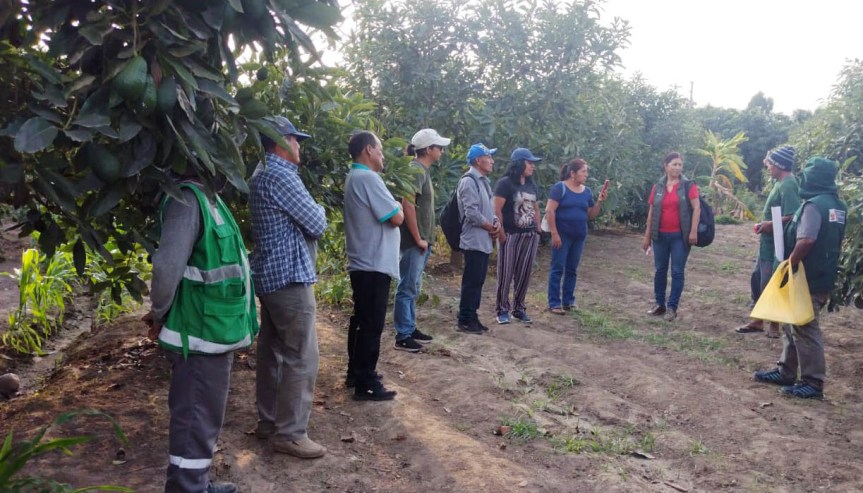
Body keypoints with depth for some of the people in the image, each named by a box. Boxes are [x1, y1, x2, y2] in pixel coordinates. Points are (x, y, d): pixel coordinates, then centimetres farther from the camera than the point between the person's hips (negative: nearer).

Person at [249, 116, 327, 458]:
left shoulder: (263, 173, 15)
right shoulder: (280, 175, -18)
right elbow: (316, 225, -14)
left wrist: (310, 212, 2)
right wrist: (319, 209, 5)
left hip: (270, 275, 11)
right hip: (290, 276, -11)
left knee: (272, 351, 16)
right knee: (300, 357, -5)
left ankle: (269, 421, 26)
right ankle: (289, 434, 2)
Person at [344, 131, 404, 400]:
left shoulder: (354, 178, 15)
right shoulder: (368, 178, -18)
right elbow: (397, 218, -19)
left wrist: (391, 209, 3)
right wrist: (397, 207, 1)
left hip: (361, 263, 11)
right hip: (374, 264, -11)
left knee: (361, 321, 18)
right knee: (372, 325, -4)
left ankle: (356, 372, 28)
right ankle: (366, 384, 2)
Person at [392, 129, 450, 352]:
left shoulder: (423, 171, 15)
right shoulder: (416, 170, -14)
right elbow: (407, 205, -23)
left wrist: (425, 239, 16)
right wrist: (418, 239, -19)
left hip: (420, 242, 10)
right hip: (413, 242, -10)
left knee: (413, 288, 16)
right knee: (407, 288, -4)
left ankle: (410, 329, 25)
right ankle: (402, 337, 2)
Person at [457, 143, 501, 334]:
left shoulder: (483, 181, 16)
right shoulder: (469, 181, -14)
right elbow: (472, 213, -22)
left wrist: (496, 223, 0)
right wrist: (492, 228, -10)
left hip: (484, 241, 10)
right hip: (474, 241, -10)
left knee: (478, 281, 12)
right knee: (471, 281, -5)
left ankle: (472, 317, 20)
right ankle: (465, 321, 2)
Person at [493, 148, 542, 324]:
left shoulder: (531, 185, 13)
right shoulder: (505, 183, -8)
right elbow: (497, 210, -12)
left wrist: (538, 230, 12)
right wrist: (501, 233, -14)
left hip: (530, 236, 6)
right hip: (511, 235, -6)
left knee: (524, 274, 9)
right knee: (506, 274, 0)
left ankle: (519, 308, 20)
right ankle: (502, 310, 10)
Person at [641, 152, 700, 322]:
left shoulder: (688, 186, -1)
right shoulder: (657, 188, 7)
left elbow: (696, 208, -7)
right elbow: (651, 213, 9)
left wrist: (693, 231, -16)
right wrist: (647, 236, 8)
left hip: (680, 236, -3)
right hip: (660, 236, 3)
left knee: (677, 272, 0)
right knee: (660, 270, 9)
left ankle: (672, 307, 6)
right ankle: (660, 304, 21)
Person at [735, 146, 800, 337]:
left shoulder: (787, 185, -20)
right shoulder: (781, 183, 10)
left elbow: (791, 217, -27)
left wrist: (770, 225, -18)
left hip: (775, 245, -10)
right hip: (767, 243, 10)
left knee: (770, 284, 0)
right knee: (757, 279, 15)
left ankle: (774, 325, 14)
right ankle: (758, 320, 25)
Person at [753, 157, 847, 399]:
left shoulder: (814, 205, -19)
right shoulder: (838, 206, 12)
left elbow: (806, 241, -30)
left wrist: (790, 264, -18)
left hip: (808, 279, -10)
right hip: (824, 276, 10)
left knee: (805, 329, -2)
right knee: (794, 325, 18)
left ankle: (812, 383, 5)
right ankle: (785, 372, 26)